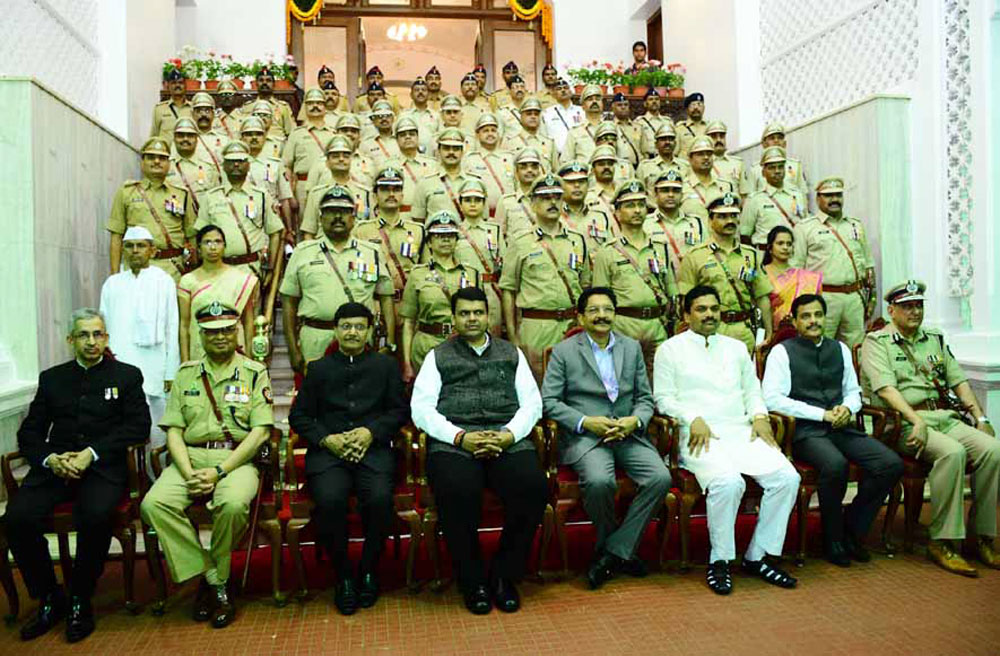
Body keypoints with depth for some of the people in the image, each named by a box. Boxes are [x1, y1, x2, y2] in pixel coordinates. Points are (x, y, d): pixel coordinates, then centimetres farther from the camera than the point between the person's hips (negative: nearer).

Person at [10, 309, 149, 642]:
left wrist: (91, 453, -12)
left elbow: (139, 426, 0)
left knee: (95, 516, -32)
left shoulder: (126, 375, 12)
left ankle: (80, 600, -7)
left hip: (103, 467, -3)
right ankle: (49, 599, -1)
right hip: (54, 466, 3)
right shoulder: (51, 378, 20)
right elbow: (28, 433, 13)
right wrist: (50, 459, -9)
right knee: (17, 518, -23)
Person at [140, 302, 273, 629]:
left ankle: (215, 577, -6)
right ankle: (215, 582, -13)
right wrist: (189, 473, -8)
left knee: (233, 504, -34)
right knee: (153, 504, -24)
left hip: (237, 460, -3)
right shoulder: (186, 374, 15)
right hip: (190, 458, 3)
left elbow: (261, 431, -4)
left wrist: (219, 472, -13)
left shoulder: (254, 372, 6)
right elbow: (173, 430, 9)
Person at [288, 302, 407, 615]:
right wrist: (326, 439, -5)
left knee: (380, 498, -30)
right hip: (328, 450, 1)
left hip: (373, 448, 0)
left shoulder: (386, 365, 17)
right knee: (330, 500, -30)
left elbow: (399, 410, 12)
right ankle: (343, 575, -7)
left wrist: (371, 432, -6)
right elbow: (298, 415, 13)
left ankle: (368, 571, -4)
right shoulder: (319, 368, 18)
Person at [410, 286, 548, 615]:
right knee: (457, 493, -33)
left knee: (533, 488, -28)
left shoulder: (511, 353, 22)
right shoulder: (438, 356, 17)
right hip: (453, 440, -1)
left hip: (507, 439, 2)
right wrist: (460, 437, -10)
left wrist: (509, 434, -7)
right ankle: (473, 581, -9)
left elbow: (532, 402, 13)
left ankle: (504, 576, -6)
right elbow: (421, 408, 5)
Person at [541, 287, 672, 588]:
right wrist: (586, 422, -14)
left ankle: (613, 551, -8)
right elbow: (549, 401, -2)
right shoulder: (563, 351, 4)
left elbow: (645, 397, 15)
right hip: (585, 436, -4)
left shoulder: (632, 348, 15)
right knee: (599, 481, -33)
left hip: (628, 434, 4)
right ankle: (621, 551, -3)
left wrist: (635, 420, -8)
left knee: (660, 478, -22)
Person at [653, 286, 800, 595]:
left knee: (787, 477, -19)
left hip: (741, 432, 5)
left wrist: (759, 416, 3)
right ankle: (719, 561, -13)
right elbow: (663, 398, 1)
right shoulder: (671, 349, 8)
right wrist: (693, 419, -14)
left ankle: (758, 556, -5)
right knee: (728, 482, -33)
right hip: (700, 436, -5)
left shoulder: (736, 347, 24)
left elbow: (752, 390, 23)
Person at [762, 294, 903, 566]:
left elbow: (853, 391, 24)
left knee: (891, 464, -17)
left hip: (840, 428, 6)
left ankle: (853, 528, 2)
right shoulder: (782, 352, 0)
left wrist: (847, 408, -1)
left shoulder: (840, 349, 19)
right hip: (805, 431, -6)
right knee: (836, 464, -35)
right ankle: (833, 539, -10)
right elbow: (773, 398, -10)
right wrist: (822, 414, -13)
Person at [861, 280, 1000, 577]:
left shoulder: (935, 339, 24)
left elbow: (959, 380, 22)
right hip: (904, 423, -6)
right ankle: (942, 542, -23)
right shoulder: (876, 341, 2)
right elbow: (886, 388, -11)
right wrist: (917, 421, -22)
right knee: (952, 452, -32)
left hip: (945, 417, 6)